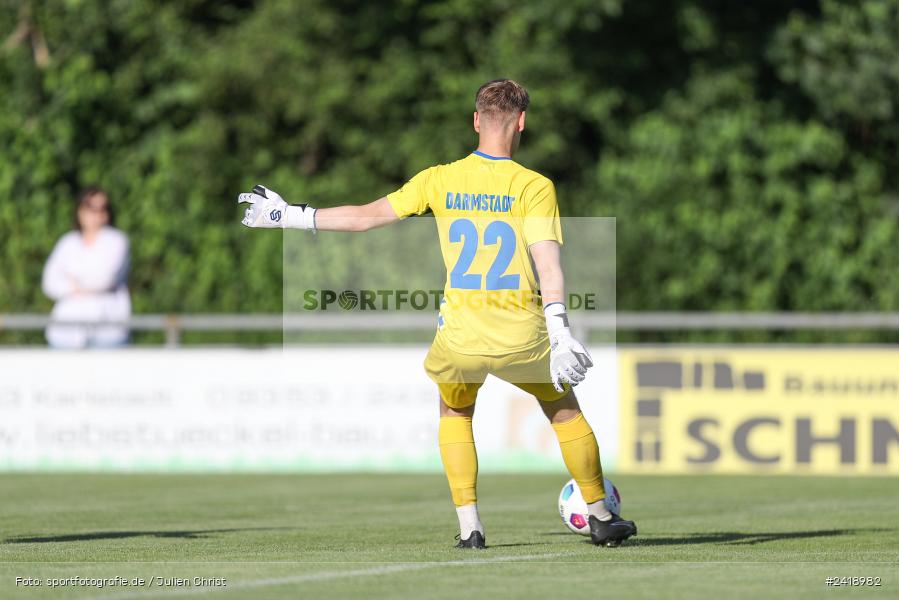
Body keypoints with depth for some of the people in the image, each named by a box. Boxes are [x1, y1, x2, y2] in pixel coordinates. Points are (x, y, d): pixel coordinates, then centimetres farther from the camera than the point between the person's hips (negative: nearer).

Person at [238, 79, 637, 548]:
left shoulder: (440, 181, 4)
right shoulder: (535, 187, -2)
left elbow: (368, 216, 5)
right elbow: (548, 261, -13)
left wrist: (290, 215, 15)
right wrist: (560, 333, -17)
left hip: (459, 334, 1)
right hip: (522, 334, -1)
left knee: (454, 413, 29)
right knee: (566, 412, 23)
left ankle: (469, 526, 18)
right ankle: (600, 517, 30)